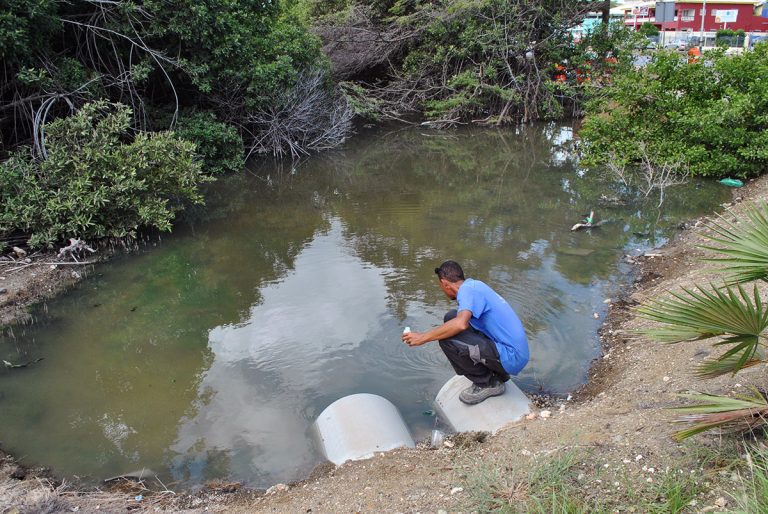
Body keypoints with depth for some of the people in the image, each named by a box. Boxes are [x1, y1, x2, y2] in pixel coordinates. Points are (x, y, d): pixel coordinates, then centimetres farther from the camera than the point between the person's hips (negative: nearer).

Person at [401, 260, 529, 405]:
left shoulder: (467, 289, -15)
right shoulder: (474, 284, 13)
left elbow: (460, 324, -34)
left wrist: (423, 337, -24)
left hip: (510, 358, -9)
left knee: (447, 338, -20)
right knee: (451, 317, 10)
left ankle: (488, 384, -1)